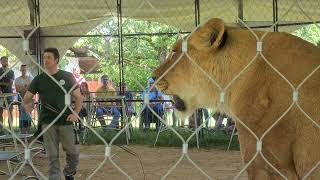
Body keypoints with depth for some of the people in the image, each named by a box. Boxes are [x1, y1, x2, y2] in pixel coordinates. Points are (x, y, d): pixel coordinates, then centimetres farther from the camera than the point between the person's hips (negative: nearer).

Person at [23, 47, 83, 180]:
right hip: (47, 122, 1)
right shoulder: (39, 79, 7)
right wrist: (27, 106, -10)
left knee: (73, 151, 5)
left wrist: (75, 113, -7)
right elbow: (26, 98, 12)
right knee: (52, 155, 0)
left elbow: (78, 97, 6)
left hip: (65, 121, -1)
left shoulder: (67, 77, 2)